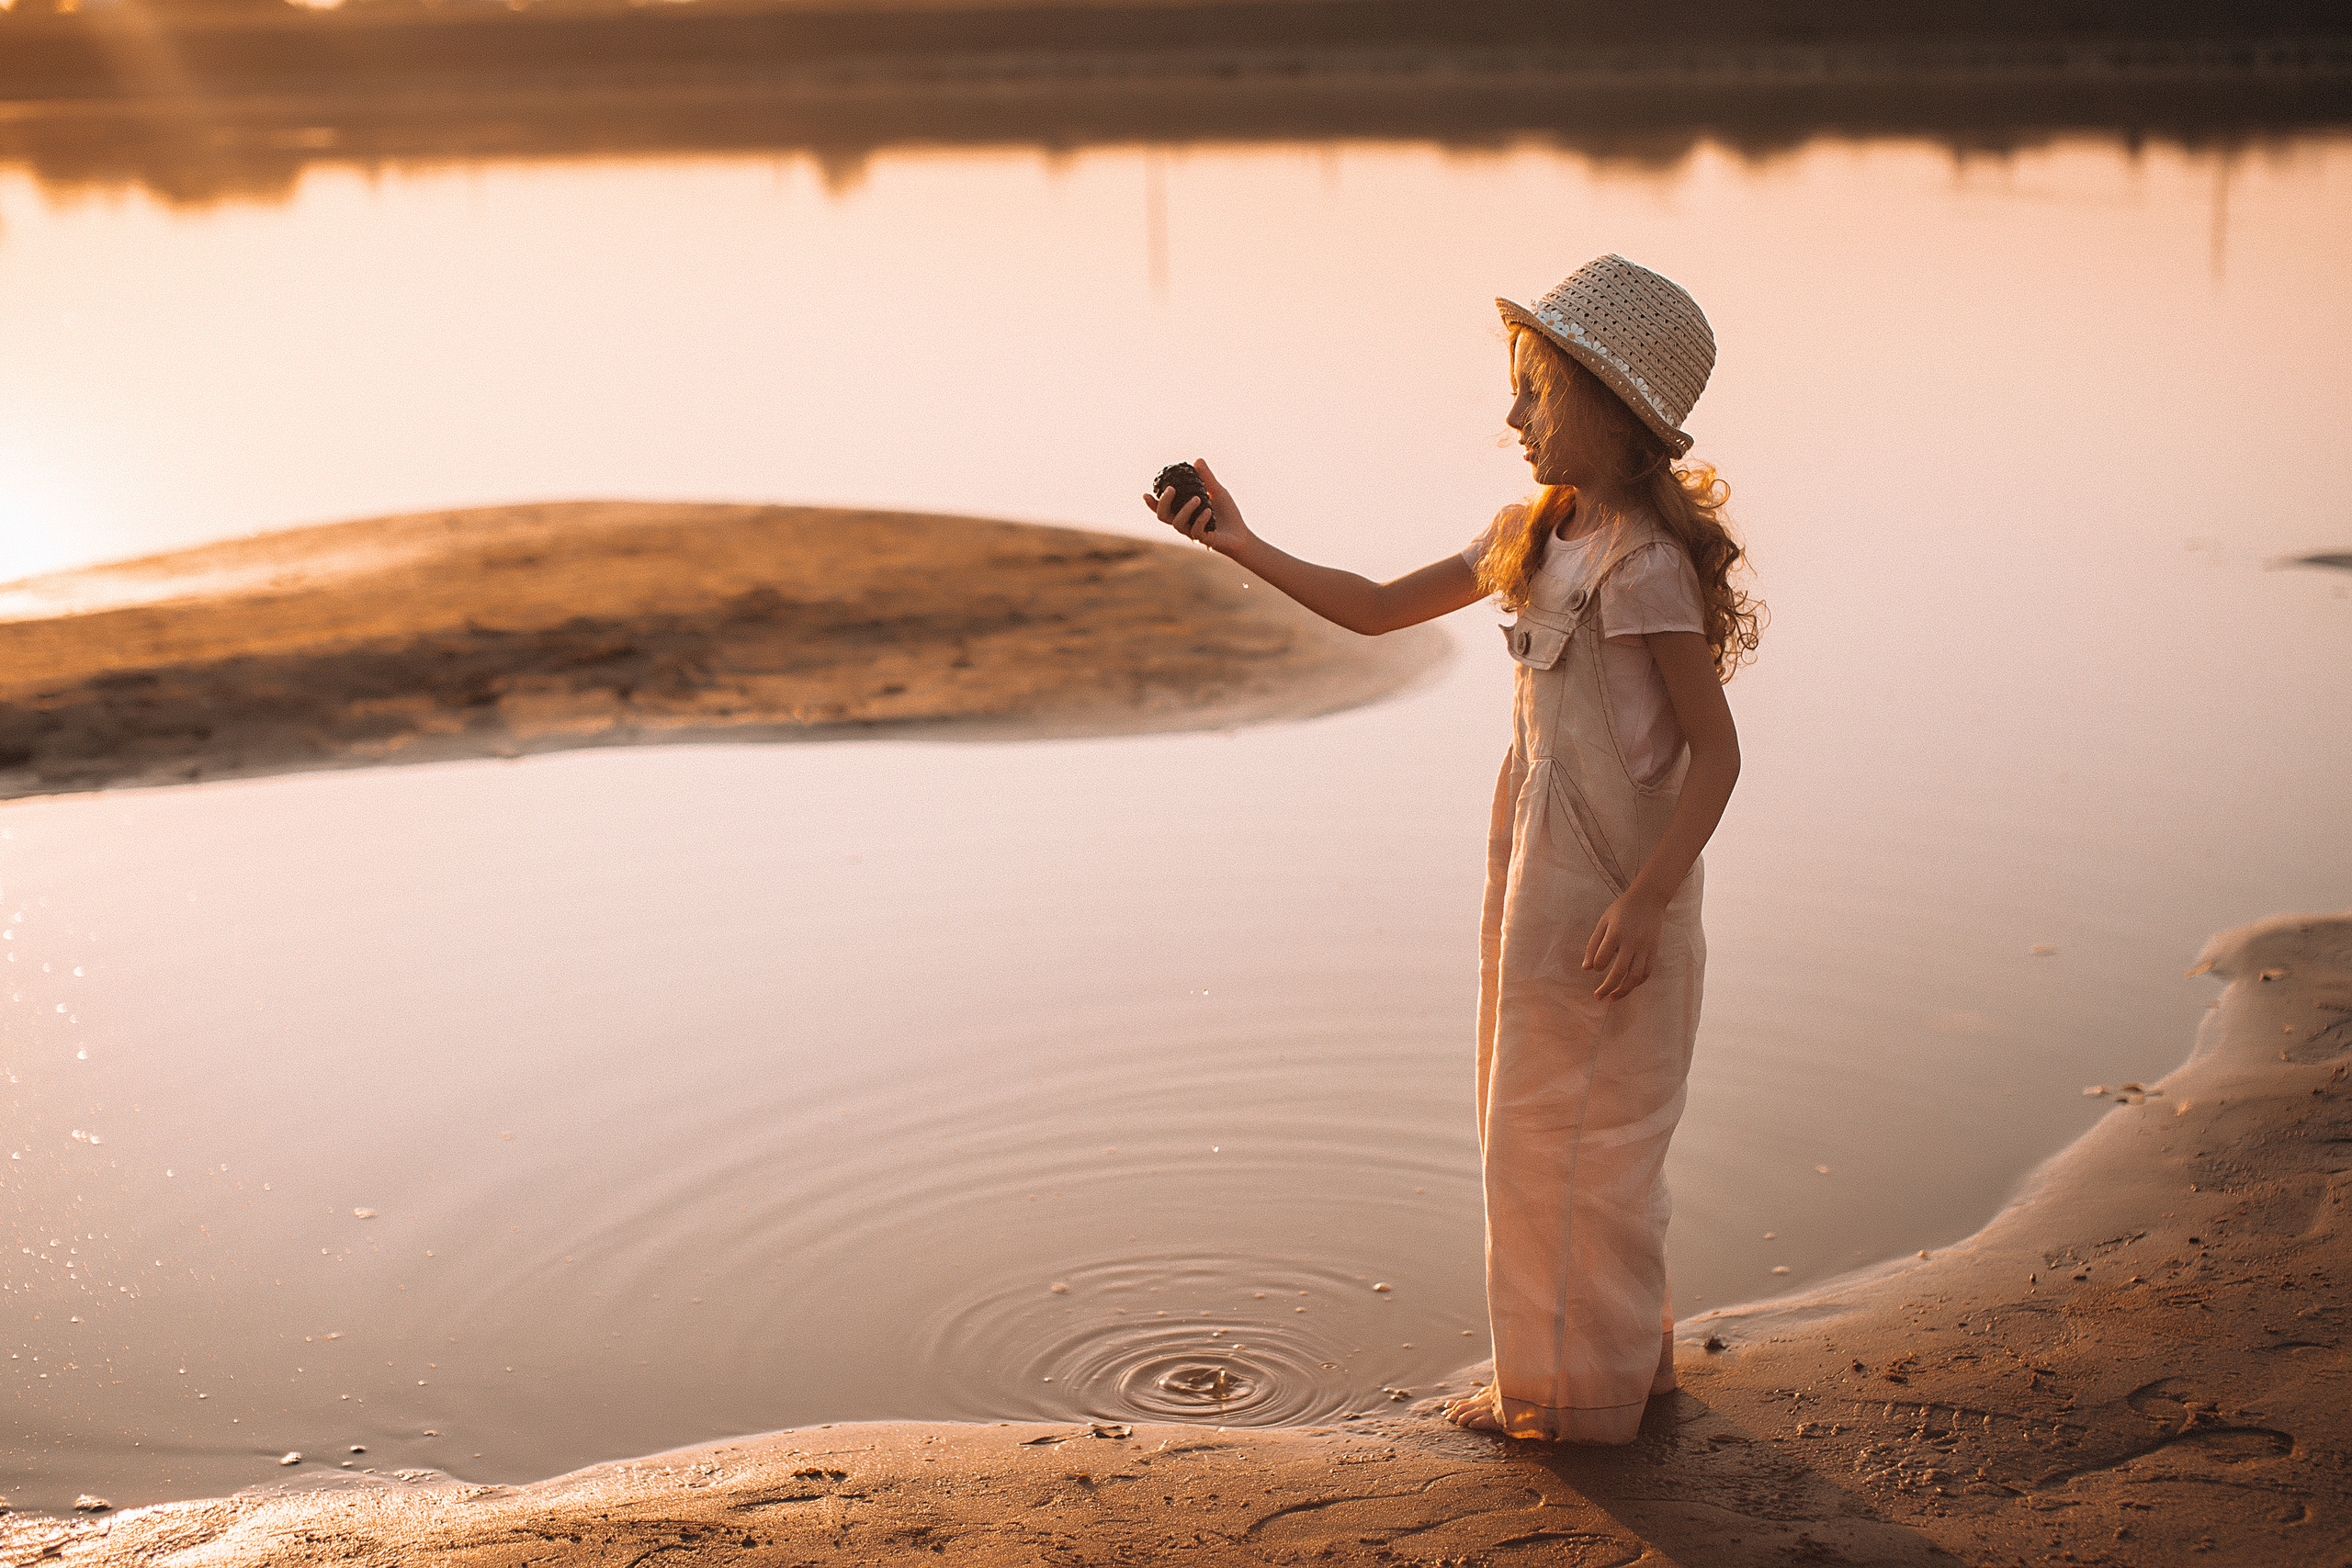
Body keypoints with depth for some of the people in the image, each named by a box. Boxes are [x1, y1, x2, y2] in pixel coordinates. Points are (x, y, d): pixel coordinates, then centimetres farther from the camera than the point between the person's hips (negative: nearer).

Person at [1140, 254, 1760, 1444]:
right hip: (1537, 864, 9)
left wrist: (1645, 898, -25)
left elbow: (1714, 750, -18)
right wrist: (1243, 548, 7)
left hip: (1608, 886, -9)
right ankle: (1623, 1351, 36)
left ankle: (1579, 1390, 20)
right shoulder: (1532, 537, 8)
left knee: (1567, 1132, 3)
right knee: (1541, 1120, 19)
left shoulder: (1643, 564, -19)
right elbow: (1378, 609, 15)